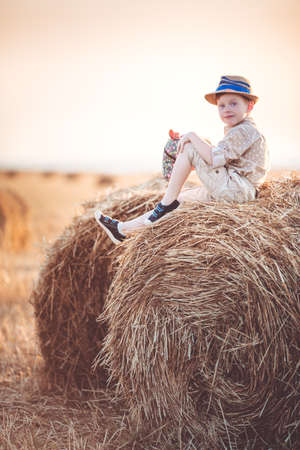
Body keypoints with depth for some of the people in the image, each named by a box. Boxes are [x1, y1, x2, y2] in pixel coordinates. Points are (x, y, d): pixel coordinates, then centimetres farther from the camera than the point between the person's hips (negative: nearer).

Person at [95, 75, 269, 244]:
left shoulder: (245, 130, -13)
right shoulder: (233, 130, 21)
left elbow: (214, 159, -25)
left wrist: (193, 137, -14)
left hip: (236, 190, -11)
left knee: (188, 148, -12)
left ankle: (166, 204, -5)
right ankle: (123, 229, 16)